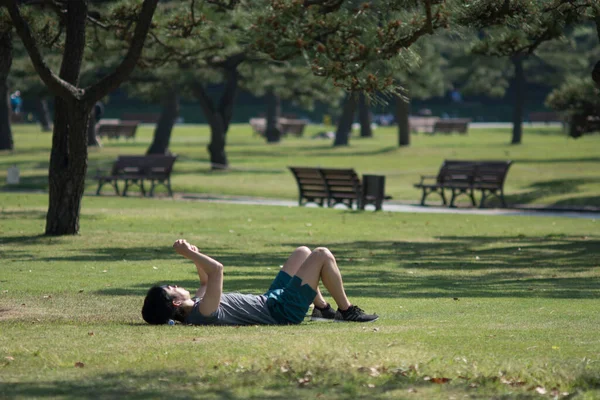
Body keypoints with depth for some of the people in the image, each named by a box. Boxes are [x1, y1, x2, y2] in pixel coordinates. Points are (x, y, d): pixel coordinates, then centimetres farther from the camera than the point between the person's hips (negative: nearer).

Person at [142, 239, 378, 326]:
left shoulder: (195, 307, -2)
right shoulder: (202, 314, -32)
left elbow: (207, 280, 19)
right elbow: (217, 270, -43)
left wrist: (194, 257, 3)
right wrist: (191, 255, -31)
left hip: (270, 300, 10)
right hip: (284, 310, -10)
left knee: (303, 253, 24)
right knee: (322, 255, -8)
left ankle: (322, 309, 31)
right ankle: (347, 311, 8)